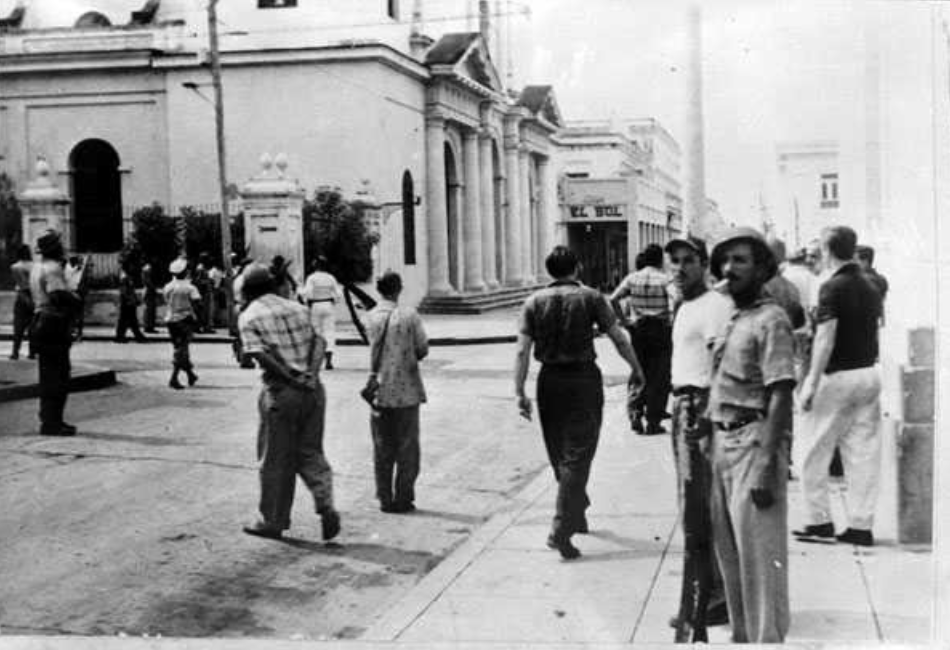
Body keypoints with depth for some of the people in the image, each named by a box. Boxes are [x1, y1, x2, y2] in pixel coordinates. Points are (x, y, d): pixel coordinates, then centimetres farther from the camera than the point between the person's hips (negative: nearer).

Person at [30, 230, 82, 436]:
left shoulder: (37, 268, 17)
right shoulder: (53, 268, -15)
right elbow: (60, 296, -26)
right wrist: (78, 301, -8)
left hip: (42, 324, 10)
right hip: (54, 325, -10)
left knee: (49, 375, 16)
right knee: (57, 376, -7)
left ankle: (50, 420, 23)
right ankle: (51, 423, -5)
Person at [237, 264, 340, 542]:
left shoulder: (249, 316, 0)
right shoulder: (298, 308, 14)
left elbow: (262, 355, -15)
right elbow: (318, 342, 2)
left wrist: (293, 381, -15)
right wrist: (310, 375, -9)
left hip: (280, 391, -4)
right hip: (313, 389, 4)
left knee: (275, 460, 8)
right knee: (310, 453, 14)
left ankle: (273, 522, 19)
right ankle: (326, 506, -4)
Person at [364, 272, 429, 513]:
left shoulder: (371, 316, 0)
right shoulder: (409, 315, -10)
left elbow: (374, 346, 7)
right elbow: (423, 349, -4)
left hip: (379, 390, 3)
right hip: (406, 389, -3)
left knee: (382, 448, 11)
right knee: (407, 447, 7)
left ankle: (385, 499, 14)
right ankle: (403, 499, 8)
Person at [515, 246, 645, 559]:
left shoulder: (534, 302, 1)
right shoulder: (590, 298, -4)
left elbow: (522, 351, -5)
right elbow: (619, 339, -3)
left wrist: (520, 392, -3)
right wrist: (636, 369, 10)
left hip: (549, 381, 3)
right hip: (583, 380, -3)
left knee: (559, 454, 18)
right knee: (576, 456, -2)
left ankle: (576, 514, 35)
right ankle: (561, 529, -11)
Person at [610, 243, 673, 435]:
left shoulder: (633, 278, 3)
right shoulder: (665, 280, -6)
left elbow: (613, 299, -2)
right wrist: (673, 322, -8)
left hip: (638, 330, 3)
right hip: (660, 330, -3)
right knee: (658, 377, 6)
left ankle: (634, 411, -2)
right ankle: (653, 423, 8)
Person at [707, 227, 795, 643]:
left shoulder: (770, 320, -11)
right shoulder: (730, 319, 15)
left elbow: (780, 395, -16)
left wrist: (766, 464, -22)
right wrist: (710, 442, 15)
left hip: (754, 440, -9)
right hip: (721, 440, 9)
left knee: (759, 554, -5)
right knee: (728, 551, 16)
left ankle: (767, 638, 5)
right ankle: (742, 635, 29)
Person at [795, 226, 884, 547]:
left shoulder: (833, 287, -13)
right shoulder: (871, 287, 10)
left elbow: (826, 338, -19)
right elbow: (872, 331, 15)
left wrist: (811, 381, -18)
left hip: (838, 376, -7)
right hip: (869, 374, 7)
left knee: (815, 452, 5)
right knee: (864, 453, 8)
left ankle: (820, 521, 8)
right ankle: (861, 526, 10)